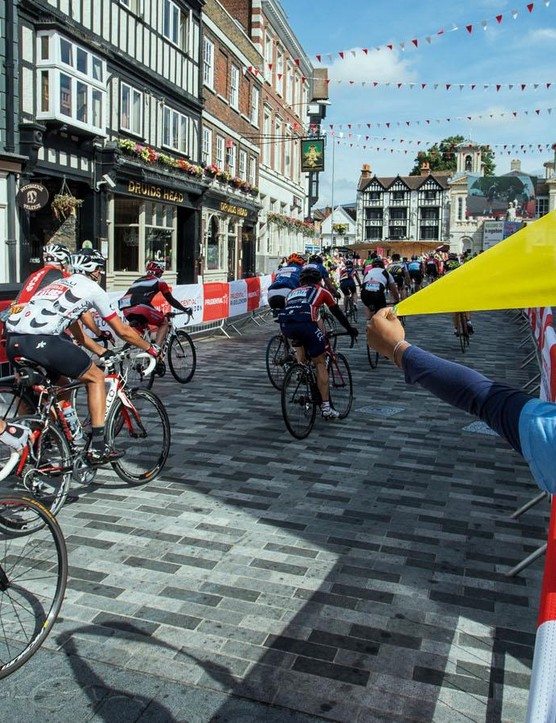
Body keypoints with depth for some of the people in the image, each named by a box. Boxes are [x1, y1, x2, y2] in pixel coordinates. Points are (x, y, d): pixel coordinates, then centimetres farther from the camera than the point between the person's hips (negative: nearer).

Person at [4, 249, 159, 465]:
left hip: (13, 341, 8)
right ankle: (97, 447, 9)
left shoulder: (59, 284, 33)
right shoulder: (92, 289, 11)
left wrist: (103, 352, 45)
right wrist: (151, 349, 27)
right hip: (40, 342, -8)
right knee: (96, 377, 9)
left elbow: (76, 332, 40)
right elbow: (123, 331, 14)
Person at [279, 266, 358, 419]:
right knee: (320, 363, 9)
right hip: (306, 323, -4)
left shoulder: (293, 292, 35)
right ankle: (326, 407, 7)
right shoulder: (321, 291, 26)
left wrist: (293, 336, 53)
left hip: (285, 325, 4)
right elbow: (337, 312, 33)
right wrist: (351, 330, 46)